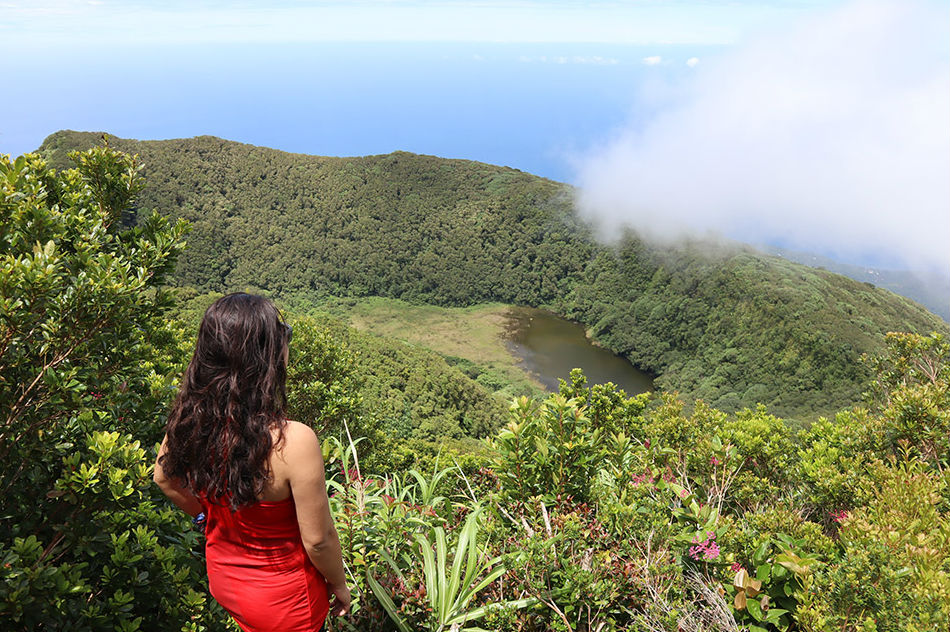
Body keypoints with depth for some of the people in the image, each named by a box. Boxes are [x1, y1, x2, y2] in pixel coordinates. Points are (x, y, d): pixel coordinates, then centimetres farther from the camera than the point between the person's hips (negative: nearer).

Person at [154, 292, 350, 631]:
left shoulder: (188, 419, -19)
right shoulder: (295, 442, -38)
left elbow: (164, 479, 2)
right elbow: (317, 539, -25)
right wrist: (339, 584, -6)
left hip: (222, 577, 5)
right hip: (282, 597, -5)